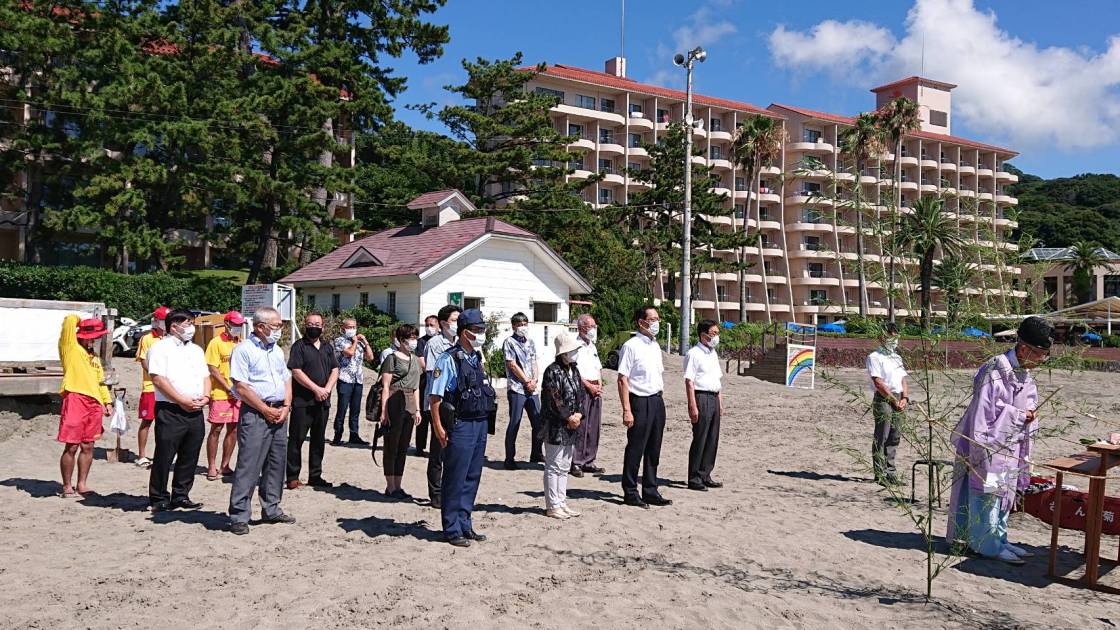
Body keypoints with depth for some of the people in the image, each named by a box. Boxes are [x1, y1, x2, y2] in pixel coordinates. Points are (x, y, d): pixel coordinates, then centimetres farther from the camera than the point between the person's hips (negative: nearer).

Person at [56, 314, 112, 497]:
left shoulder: (94, 356, 23)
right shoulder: (70, 347, 2)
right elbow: (70, 320, -8)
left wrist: (107, 401, 17)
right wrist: (78, 320, 13)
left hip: (94, 403, 7)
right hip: (75, 399, -7)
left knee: (88, 447, 10)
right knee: (71, 447, -3)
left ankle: (82, 484, 18)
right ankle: (67, 487, 6)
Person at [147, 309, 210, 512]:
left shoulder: (196, 350, 20)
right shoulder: (161, 348, -3)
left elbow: (206, 377, 20)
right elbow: (158, 379, -13)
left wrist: (205, 397, 0)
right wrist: (182, 400, -16)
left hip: (195, 412, 7)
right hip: (170, 411, -7)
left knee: (189, 457, 9)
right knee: (164, 457, -1)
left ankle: (181, 496, 20)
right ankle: (159, 499, 10)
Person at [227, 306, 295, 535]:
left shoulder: (277, 351, 16)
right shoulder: (244, 350, -8)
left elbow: (287, 380, 18)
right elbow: (241, 387, -14)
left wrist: (286, 407, 1)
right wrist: (267, 411, -13)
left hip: (279, 413, 8)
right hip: (255, 414, -8)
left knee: (277, 464, 12)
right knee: (248, 466, -7)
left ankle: (271, 510, 23)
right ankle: (239, 516, -1)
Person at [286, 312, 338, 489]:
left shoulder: (327, 347, 15)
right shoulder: (299, 346, -4)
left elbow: (335, 370, 10)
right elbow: (296, 371, -12)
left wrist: (327, 389, -7)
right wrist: (316, 389, -15)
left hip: (323, 401, 6)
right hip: (302, 401, -6)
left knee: (319, 440, 11)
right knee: (296, 439, -2)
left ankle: (315, 476, 20)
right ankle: (292, 477, 5)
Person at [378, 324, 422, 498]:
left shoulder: (415, 360, 16)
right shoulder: (392, 358, -6)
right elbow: (385, 386, -9)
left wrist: (417, 410, 15)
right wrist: (384, 411, -14)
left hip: (409, 406, 7)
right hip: (394, 403, -7)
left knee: (403, 448, 10)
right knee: (392, 447, 1)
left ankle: (398, 486, 17)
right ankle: (390, 488, 8)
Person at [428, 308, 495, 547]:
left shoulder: (478, 359, 13)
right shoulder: (449, 359, -12)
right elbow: (434, 395, -14)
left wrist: (485, 421, 17)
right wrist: (438, 427, -17)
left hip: (480, 424, 8)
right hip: (460, 425, -8)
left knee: (472, 478, 14)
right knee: (455, 480, 1)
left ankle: (465, 525, 25)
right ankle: (452, 529, 12)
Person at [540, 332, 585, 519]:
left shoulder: (574, 370, 12)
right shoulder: (553, 371, -14)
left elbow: (581, 395, 13)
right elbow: (554, 401, -18)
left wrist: (579, 415, -3)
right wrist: (569, 418, -11)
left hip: (572, 427, 8)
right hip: (555, 427, -8)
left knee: (565, 467, 14)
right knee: (554, 467, 0)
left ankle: (561, 502, 23)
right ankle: (553, 506, 7)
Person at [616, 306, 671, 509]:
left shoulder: (655, 346, 14)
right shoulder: (631, 346, -11)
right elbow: (622, 379, -14)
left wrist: (660, 400, 14)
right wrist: (626, 410, -18)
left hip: (657, 401, 8)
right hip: (639, 401, -8)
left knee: (654, 450, 13)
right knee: (635, 450, 1)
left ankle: (650, 492, 23)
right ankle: (630, 493, 13)